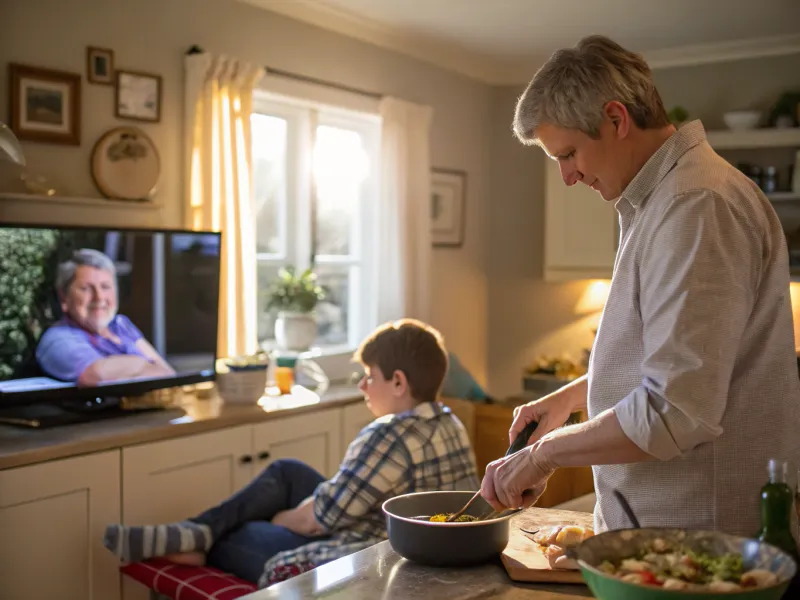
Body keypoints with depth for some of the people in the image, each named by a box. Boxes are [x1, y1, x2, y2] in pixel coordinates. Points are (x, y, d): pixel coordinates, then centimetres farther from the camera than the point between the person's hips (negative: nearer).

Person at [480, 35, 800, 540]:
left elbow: (677, 411, -27)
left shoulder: (698, 205, -21)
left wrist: (546, 452, -16)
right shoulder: (656, 202, 13)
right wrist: (571, 396, 15)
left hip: (698, 534, -9)